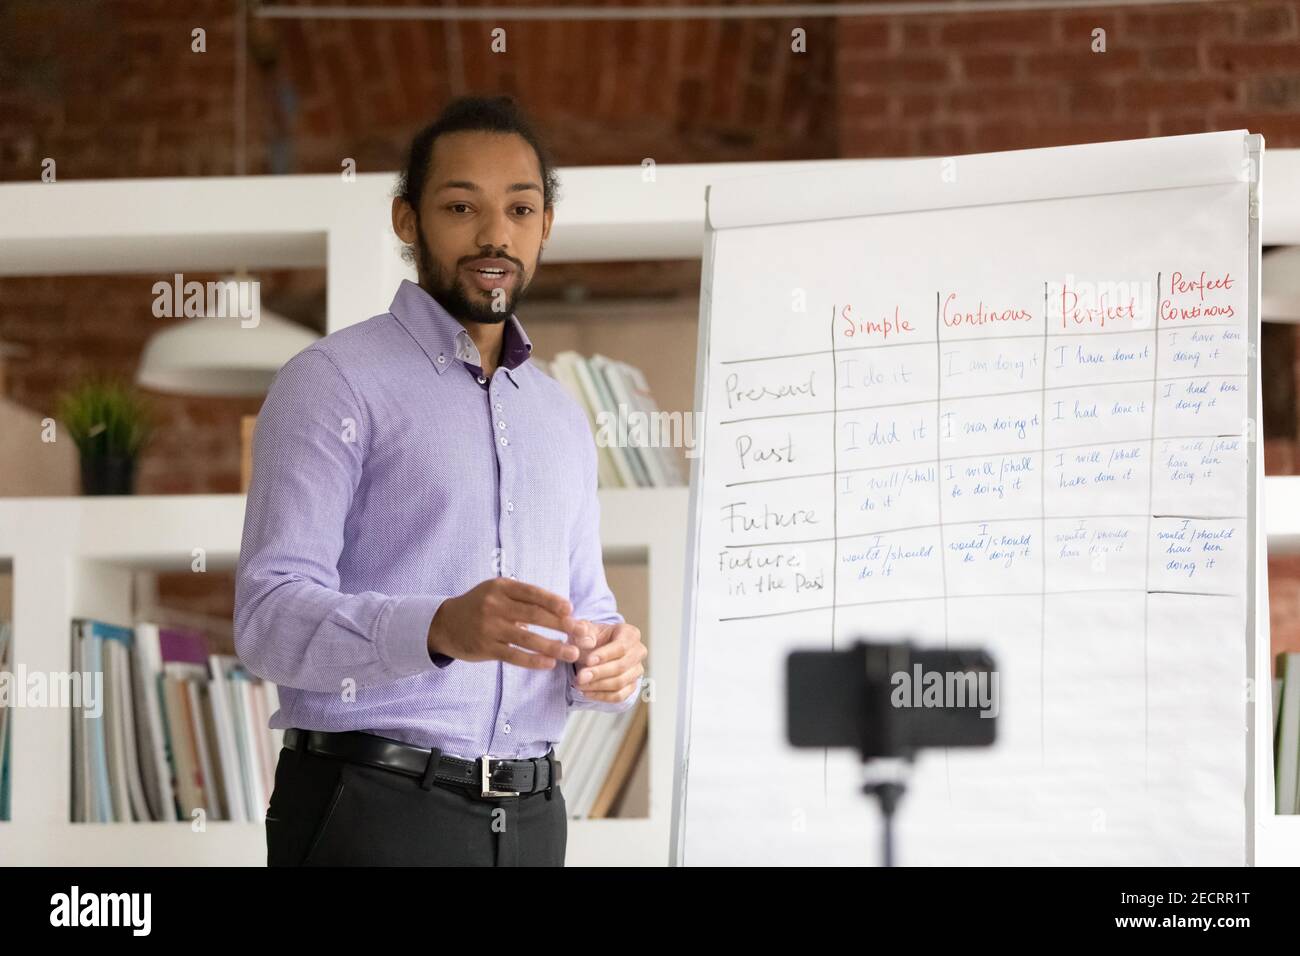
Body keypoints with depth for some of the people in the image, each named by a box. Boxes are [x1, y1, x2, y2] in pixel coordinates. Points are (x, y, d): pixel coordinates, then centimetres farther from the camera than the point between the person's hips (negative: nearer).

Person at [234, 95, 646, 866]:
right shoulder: (335, 382, -4)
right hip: (370, 805, -6)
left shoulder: (562, 419, 17)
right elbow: (271, 615, -14)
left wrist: (612, 661, -5)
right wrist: (438, 629, -32)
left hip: (527, 815, 6)